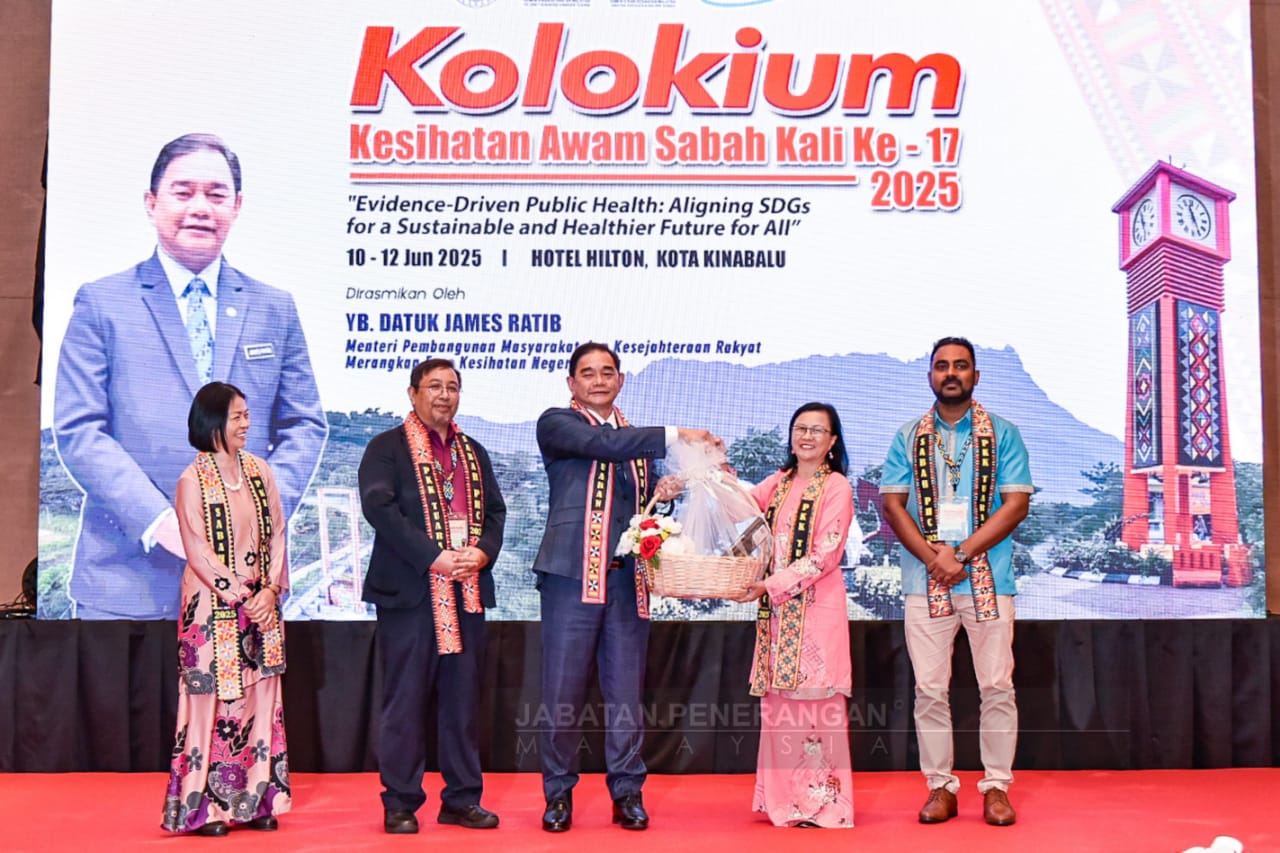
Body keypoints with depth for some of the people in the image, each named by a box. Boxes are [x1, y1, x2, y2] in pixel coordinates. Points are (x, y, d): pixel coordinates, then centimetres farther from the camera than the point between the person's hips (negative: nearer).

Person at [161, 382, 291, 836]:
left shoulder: (259, 470, 7)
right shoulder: (193, 481, -7)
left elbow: (277, 534, 6)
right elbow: (198, 551, -11)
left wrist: (270, 589, -6)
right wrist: (241, 596, -14)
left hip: (261, 603, 5)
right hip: (213, 607, -5)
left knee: (259, 696, 6)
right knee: (212, 696, -1)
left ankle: (255, 798, 14)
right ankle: (203, 806, 8)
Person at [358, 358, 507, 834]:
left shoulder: (473, 452, 18)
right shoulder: (387, 448, 0)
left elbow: (494, 510, 14)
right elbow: (379, 507, -13)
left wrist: (483, 551, -7)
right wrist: (434, 557, -19)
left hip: (467, 590, 5)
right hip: (410, 590, -5)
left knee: (463, 697, 9)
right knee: (405, 698, -1)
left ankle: (462, 799, 17)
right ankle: (400, 803, 9)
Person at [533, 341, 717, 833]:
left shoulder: (636, 439, 20)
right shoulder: (556, 424, 3)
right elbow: (603, 444, -16)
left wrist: (661, 495, 2)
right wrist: (676, 436, -19)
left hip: (627, 578, 4)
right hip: (573, 573, -4)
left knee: (626, 690, 6)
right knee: (563, 689, 1)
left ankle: (627, 792, 17)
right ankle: (559, 792, 15)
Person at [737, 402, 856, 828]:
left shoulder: (836, 487, -3)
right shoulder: (778, 482, 15)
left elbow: (824, 556, -11)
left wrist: (770, 584, -17)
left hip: (817, 607, -5)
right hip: (777, 608, 6)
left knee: (816, 703, -4)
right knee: (779, 703, 7)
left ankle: (822, 802, 5)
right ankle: (784, 798, 17)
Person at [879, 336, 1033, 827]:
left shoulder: (1002, 434, 6)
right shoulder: (908, 437, 10)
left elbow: (1016, 505, -2)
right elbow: (893, 505, 4)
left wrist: (960, 553, -12)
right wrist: (934, 558, -10)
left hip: (988, 581, -1)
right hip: (925, 582, 1)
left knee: (997, 686, 1)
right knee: (930, 689, 2)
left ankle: (996, 786, 12)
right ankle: (941, 787, 12)